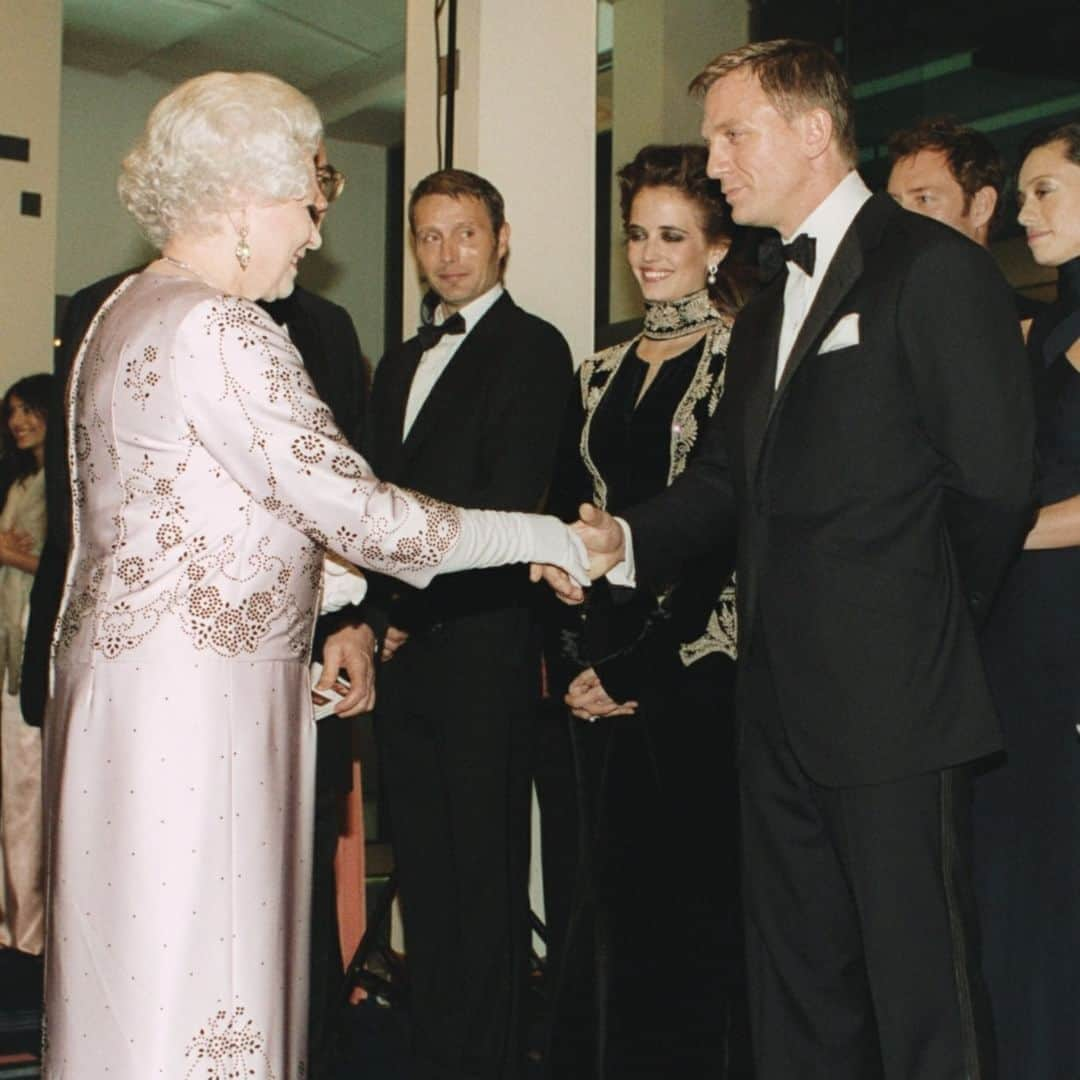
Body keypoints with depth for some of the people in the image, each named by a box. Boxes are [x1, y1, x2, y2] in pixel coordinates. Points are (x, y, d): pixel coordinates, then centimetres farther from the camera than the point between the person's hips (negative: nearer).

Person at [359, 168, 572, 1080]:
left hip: (482, 645, -7)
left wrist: (416, 610, -10)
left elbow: (509, 504, -12)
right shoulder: (400, 365, 21)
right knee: (422, 867, 11)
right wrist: (380, 613, 4)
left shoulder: (533, 347, -3)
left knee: (487, 874, -1)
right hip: (405, 652, 7)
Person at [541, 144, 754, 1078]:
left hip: (699, 675, -6)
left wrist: (645, 667, -13)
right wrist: (573, 663, 0)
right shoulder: (601, 374, 15)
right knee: (613, 892, 12)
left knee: (698, 894, 1)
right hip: (603, 676, 6)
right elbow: (564, 523, 13)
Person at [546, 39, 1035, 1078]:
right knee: (795, 988, 16)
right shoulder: (762, 312, 19)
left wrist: (930, 626, -1)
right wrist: (625, 540, -6)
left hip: (895, 705, -8)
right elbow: (723, 480, 13)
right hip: (783, 708, 8)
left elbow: (992, 479, -11)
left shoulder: (933, 268, -8)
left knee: (922, 992, -1)